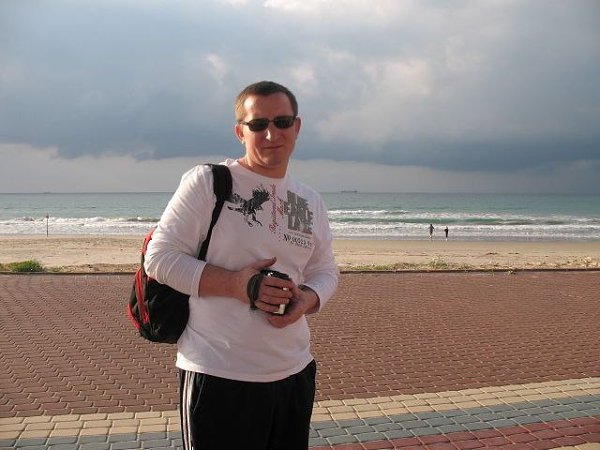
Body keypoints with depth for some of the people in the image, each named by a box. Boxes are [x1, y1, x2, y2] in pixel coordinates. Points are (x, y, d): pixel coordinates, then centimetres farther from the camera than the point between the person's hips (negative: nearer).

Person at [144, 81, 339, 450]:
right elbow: (160, 258, -10)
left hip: (295, 374, 6)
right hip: (219, 377, -6)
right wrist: (235, 284, -21)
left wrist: (306, 299, -7)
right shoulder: (207, 183, -8)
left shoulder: (312, 203, 10)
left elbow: (326, 271, 17)